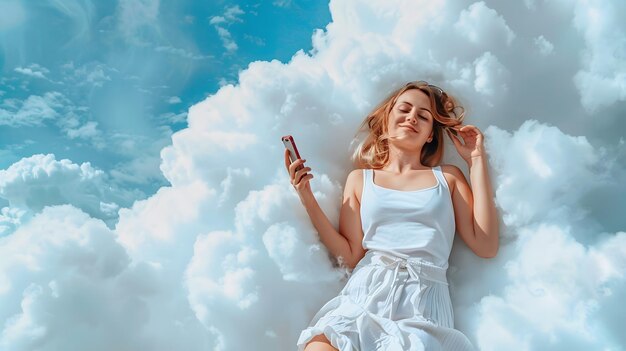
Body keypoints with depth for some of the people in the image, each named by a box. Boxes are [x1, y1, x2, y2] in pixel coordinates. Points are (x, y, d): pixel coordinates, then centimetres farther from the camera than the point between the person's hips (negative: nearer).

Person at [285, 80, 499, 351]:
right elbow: (351, 255, 9)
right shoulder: (360, 178, 19)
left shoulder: (448, 176, 19)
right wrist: (307, 199, 2)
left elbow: (486, 246, 6)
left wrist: (477, 161, 10)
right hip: (366, 291, 0)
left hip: (425, 298, 0)